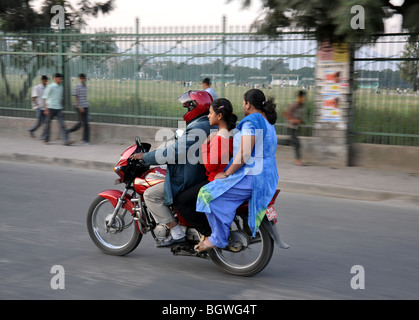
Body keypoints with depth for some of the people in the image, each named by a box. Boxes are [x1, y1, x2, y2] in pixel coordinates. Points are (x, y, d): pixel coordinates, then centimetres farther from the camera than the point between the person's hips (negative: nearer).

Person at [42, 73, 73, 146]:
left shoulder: (61, 87, 12)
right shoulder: (50, 87, -6)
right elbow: (45, 98, -7)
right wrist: (46, 109, -12)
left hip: (59, 108, 5)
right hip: (51, 108, -5)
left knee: (62, 124, -6)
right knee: (48, 124, 6)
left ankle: (66, 140, -13)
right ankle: (46, 139, 22)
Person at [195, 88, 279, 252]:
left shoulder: (250, 122, -14)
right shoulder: (267, 122, 18)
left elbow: (244, 154, -22)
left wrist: (226, 174, -13)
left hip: (251, 177, -11)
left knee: (209, 194, -12)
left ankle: (218, 238, -9)